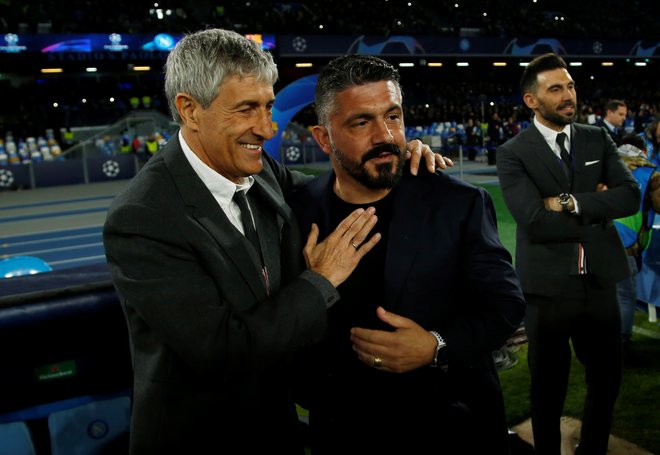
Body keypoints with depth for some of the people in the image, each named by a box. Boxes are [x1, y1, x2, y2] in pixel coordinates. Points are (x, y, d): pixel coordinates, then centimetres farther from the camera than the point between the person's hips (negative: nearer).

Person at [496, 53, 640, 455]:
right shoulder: (513, 153, -9)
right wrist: (597, 210, -12)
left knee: (608, 379, 18)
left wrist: (572, 203, -19)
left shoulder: (598, 139, 5)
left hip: (600, 283, 4)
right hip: (548, 287, -4)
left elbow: (631, 196, -8)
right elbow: (535, 222, -22)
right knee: (549, 387, 13)